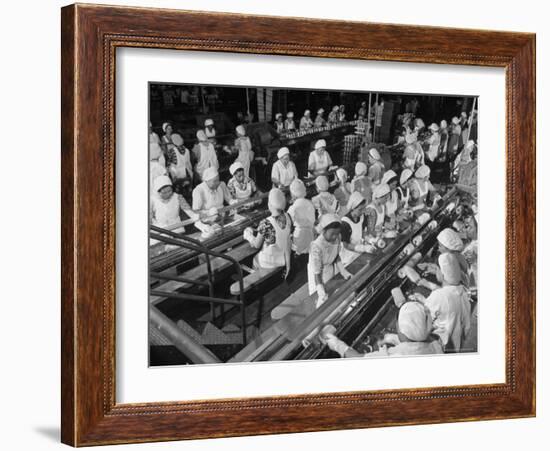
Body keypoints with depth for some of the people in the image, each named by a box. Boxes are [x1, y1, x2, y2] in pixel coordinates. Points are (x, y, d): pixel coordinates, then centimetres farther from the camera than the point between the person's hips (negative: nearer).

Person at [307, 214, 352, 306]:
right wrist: (321, 292, -37)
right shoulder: (316, 247, -36)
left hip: (331, 270, 5)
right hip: (320, 276, -5)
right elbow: (317, 272, -31)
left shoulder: (337, 239, -18)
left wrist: (343, 271, -4)